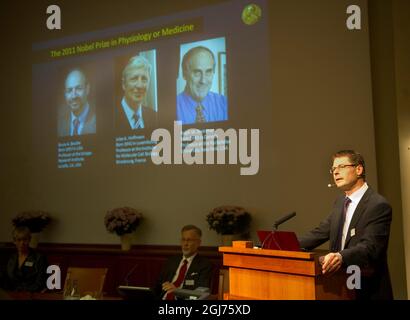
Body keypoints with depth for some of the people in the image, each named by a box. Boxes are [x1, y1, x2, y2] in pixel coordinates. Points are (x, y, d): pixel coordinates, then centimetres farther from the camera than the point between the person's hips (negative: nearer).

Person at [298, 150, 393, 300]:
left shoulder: (378, 205, -16)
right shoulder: (340, 202, 9)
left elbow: (370, 247, -27)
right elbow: (320, 233, 8)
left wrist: (341, 257, -45)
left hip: (368, 291, -7)